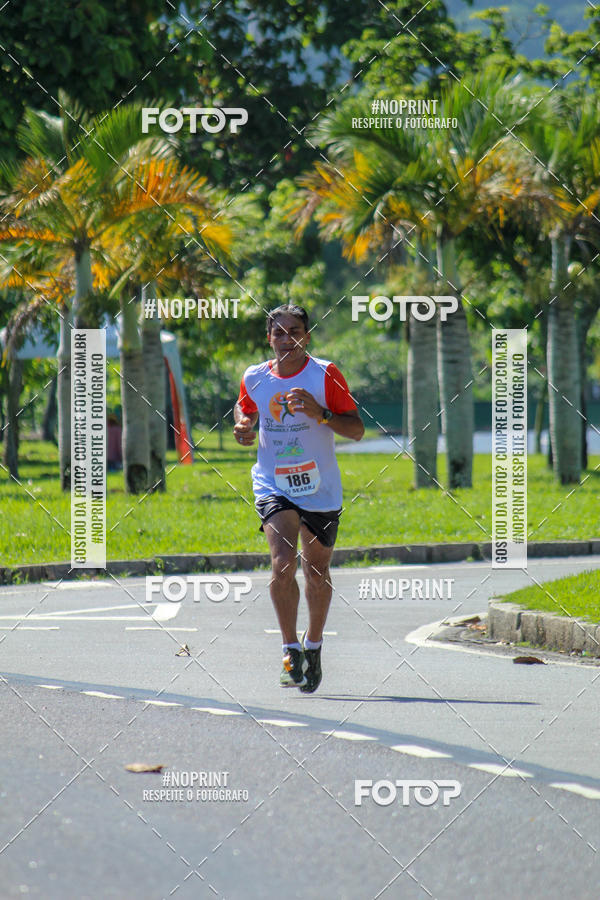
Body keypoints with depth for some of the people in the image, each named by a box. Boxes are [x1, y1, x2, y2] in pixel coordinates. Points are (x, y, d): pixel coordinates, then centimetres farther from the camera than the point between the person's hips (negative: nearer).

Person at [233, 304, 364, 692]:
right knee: (283, 564, -21)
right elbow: (244, 408, 23)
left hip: (320, 489, 0)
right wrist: (242, 426, 0)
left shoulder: (325, 375, -8)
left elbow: (357, 429, -8)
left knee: (317, 574, 12)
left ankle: (313, 646, 35)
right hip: (274, 486, 0)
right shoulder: (255, 378, 0)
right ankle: (291, 651, -12)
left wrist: (320, 413, -24)